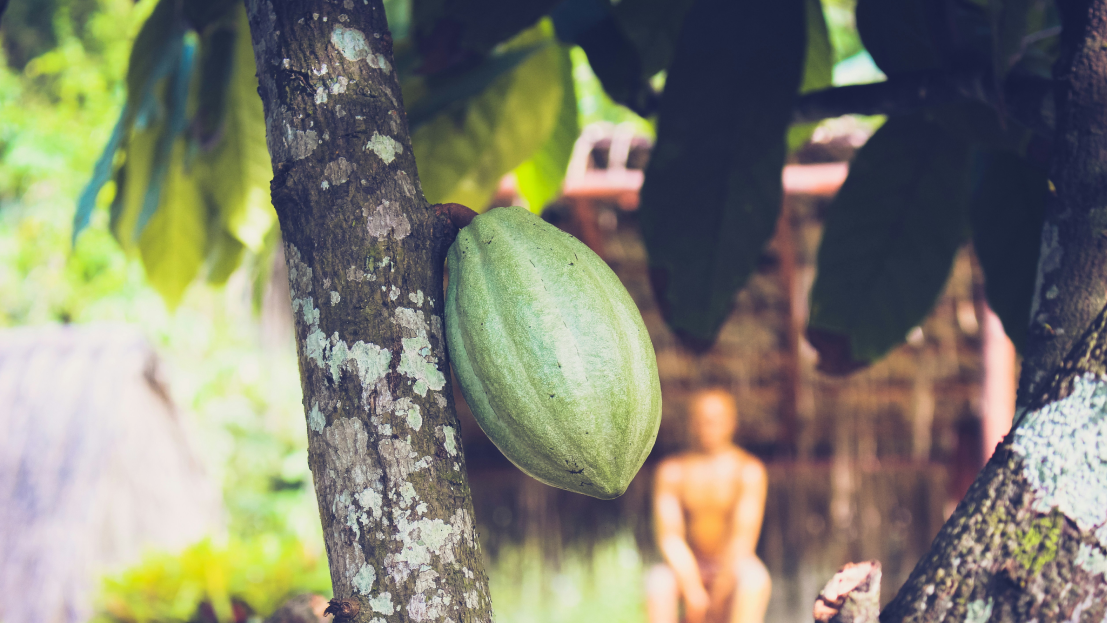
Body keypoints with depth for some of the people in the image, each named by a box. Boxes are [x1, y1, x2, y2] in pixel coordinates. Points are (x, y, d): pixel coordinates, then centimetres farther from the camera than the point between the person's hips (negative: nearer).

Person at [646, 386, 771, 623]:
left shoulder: (749, 470, -9)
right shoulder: (671, 471, -3)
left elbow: (744, 537, -16)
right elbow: (669, 537, -11)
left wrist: (719, 597, -23)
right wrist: (693, 594, -24)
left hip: (733, 569, -1)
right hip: (689, 569, 1)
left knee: (754, 577, -34)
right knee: (658, 578, -30)